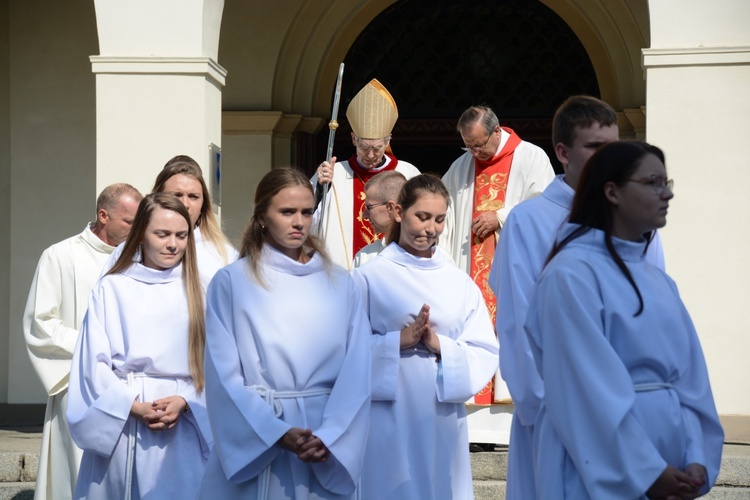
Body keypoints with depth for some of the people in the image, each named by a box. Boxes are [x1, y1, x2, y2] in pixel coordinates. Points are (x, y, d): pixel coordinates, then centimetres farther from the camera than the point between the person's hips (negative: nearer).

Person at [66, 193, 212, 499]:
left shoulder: (196, 291, 9)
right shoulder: (111, 289, 3)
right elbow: (94, 361, -1)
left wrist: (184, 401, -11)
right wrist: (133, 405, -12)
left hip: (182, 430, 1)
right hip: (119, 423, -1)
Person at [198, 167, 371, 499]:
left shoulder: (340, 284, 6)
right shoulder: (232, 282, -1)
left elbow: (357, 371, -2)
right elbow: (224, 374, -6)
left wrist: (330, 436, -15)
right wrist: (277, 433, -15)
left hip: (328, 446, 2)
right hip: (252, 444, -2)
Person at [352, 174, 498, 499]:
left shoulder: (460, 283, 8)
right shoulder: (369, 277, -2)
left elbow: (487, 354, 4)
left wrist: (441, 346, -12)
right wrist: (399, 341, -18)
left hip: (444, 419, 3)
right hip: (388, 419, -3)